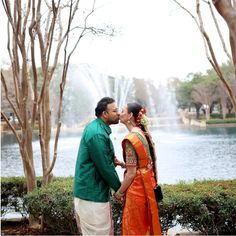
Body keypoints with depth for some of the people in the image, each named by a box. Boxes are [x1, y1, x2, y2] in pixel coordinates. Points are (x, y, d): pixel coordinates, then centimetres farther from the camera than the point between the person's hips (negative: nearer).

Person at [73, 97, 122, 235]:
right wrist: (119, 189, -7)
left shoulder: (97, 128, 10)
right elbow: (105, 168, -20)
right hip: (92, 195, -10)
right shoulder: (97, 134, -22)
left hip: (98, 191, 10)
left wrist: (112, 160, 0)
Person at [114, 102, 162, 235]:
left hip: (136, 188, -8)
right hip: (147, 185, 8)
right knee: (145, 224, 20)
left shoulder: (131, 138, -20)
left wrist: (119, 192, -8)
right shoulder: (145, 134, 5)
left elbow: (131, 174, -19)